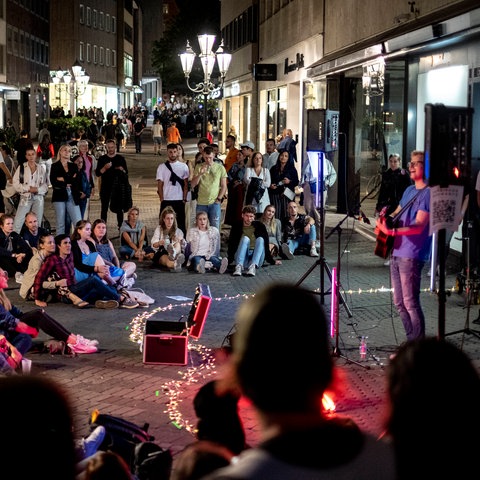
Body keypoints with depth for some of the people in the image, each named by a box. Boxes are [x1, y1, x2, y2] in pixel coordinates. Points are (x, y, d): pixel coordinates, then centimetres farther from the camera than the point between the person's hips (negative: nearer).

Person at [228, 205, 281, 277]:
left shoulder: (259, 226, 2)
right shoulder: (237, 226, 3)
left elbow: (265, 244, 4)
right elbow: (231, 244, 1)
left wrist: (272, 261, 6)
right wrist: (229, 261, -8)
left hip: (257, 259, 1)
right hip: (242, 259, -1)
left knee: (260, 239, -23)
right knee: (245, 239, -24)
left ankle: (253, 267, -46)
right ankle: (239, 266, -45)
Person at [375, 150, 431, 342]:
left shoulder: (428, 193, -10)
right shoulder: (409, 190, 17)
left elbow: (419, 225, -20)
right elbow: (396, 214, 28)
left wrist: (392, 231, -31)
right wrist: (384, 220, 5)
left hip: (411, 255, -9)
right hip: (396, 252, 9)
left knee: (410, 303, -8)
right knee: (400, 303, 12)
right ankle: (411, 340, 22)